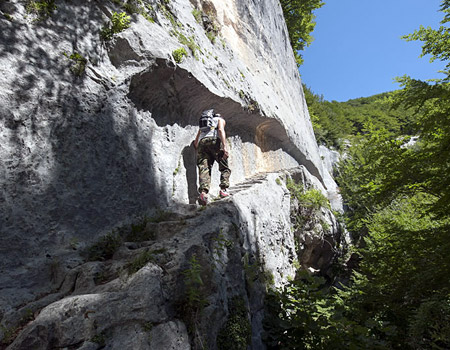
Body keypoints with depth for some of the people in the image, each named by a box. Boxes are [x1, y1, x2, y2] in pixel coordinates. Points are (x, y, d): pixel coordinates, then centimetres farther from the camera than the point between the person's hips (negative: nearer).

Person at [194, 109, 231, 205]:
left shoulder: (202, 123, 39)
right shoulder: (220, 119, 23)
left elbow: (195, 142, 31)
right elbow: (221, 130, -2)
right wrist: (225, 146, -13)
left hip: (202, 142, 4)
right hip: (214, 140, -4)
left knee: (204, 169, -10)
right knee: (225, 168, 5)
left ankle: (203, 192, -32)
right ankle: (223, 189, -13)